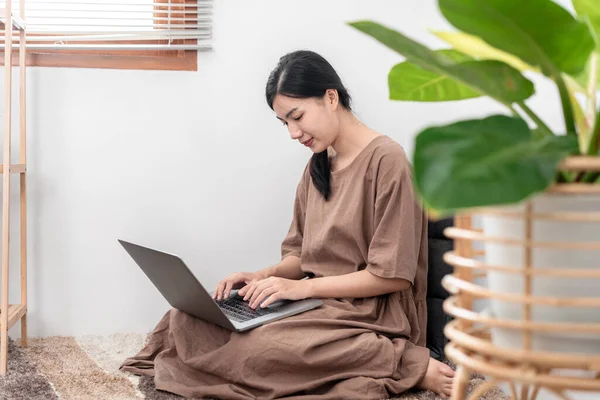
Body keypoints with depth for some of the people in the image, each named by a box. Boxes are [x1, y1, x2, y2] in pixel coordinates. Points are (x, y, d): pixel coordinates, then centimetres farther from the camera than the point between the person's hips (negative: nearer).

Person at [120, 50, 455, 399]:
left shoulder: (386, 160, -12)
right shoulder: (317, 166, 14)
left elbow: (393, 275, -14)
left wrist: (303, 287, -17)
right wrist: (266, 276, -5)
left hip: (368, 313, -8)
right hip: (319, 302, 8)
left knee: (262, 347, -34)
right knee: (188, 319, -9)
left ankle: (411, 366, -17)